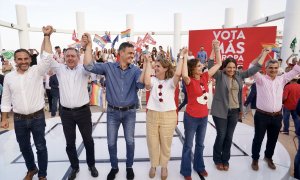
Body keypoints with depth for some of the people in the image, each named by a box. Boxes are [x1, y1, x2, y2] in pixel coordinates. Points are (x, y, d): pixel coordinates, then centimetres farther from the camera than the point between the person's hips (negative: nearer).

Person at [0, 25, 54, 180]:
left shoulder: (37, 71, -6)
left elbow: (47, 57, -20)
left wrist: (47, 36, -22)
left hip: (37, 117, -3)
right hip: (19, 119, 3)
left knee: (41, 147, 9)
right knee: (24, 147, 19)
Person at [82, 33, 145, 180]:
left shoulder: (135, 70, -5)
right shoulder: (108, 67, -5)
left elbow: (141, 84, -23)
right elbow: (89, 66, -15)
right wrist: (88, 45, -17)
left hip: (129, 112, 0)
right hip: (113, 112, 0)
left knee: (130, 141, 12)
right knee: (111, 142, 13)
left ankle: (129, 167, 35)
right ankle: (114, 167, 36)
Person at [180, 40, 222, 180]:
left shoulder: (205, 77, -1)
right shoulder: (190, 81, -17)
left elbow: (219, 63, 5)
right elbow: (184, 75, -42)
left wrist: (216, 48, -5)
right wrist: (185, 57, -34)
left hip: (204, 116, 6)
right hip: (191, 117, -6)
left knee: (200, 144, 22)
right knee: (188, 145, 10)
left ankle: (199, 166, 42)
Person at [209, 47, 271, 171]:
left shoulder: (239, 76, 6)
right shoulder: (220, 75, -8)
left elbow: (255, 69, 11)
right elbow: (211, 66, -22)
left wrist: (264, 53, 11)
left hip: (234, 111, 5)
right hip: (221, 111, -4)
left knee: (229, 137, 12)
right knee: (221, 136, 4)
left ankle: (225, 160, 30)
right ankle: (217, 160, 25)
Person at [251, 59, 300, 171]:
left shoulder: (282, 79, 8)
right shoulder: (261, 79, -6)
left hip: (277, 116, 5)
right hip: (262, 116, -4)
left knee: (273, 139, 18)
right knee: (258, 138, 8)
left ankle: (268, 156, 41)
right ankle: (255, 159, 25)